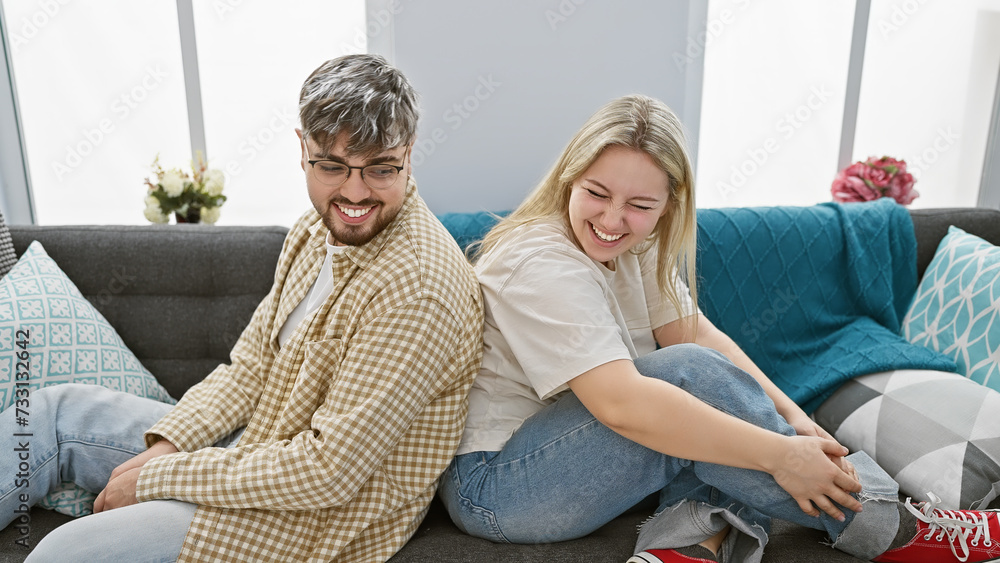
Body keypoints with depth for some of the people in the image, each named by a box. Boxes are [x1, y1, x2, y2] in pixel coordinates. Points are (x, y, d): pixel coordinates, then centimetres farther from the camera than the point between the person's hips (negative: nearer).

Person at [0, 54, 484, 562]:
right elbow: (249, 367, 8)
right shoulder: (316, 229, 2)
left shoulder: (416, 286, -28)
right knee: (57, 409, 12)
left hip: (334, 511, -8)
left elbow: (331, 469, -28)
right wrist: (164, 447, -8)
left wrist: (158, 477, -18)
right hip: (259, 443, 8)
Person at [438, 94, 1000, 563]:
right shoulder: (542, 264, -25)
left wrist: (789, 415, -15)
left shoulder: (634, 247, 3)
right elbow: (621, 402, -35)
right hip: (493, 488, -8)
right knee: (690, 375, -26)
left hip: (564, 444, 9)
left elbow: (698, 334, -2)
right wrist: (780, 454, -31)